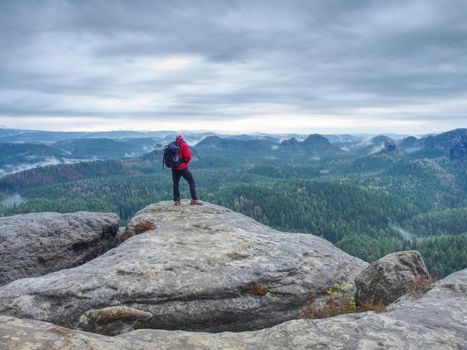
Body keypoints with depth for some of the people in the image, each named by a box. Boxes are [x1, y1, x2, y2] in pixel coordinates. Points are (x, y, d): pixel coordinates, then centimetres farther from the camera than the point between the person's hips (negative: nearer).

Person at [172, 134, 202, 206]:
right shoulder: (184, 145, -10)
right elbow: (188, 157, -14)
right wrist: (186, 161, 6)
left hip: (174, 168, 5)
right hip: (183, 168, -5)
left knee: (175, 184, 14)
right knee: (191, 182, 3)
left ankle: (176, 200, 14)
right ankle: (194, 199, -4)